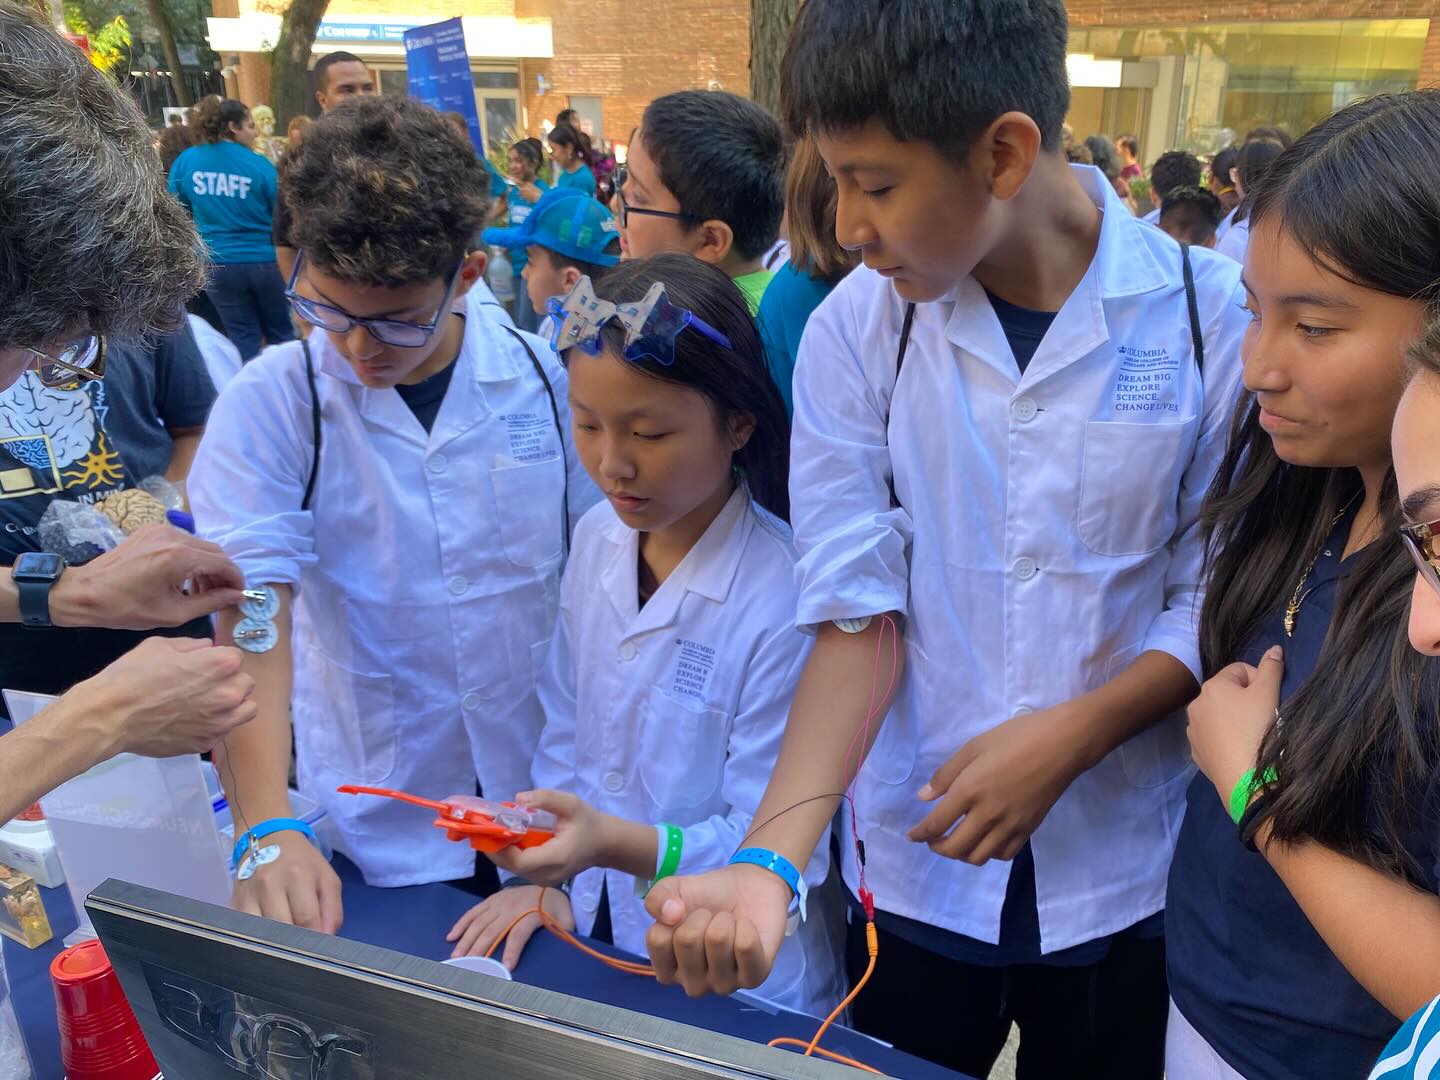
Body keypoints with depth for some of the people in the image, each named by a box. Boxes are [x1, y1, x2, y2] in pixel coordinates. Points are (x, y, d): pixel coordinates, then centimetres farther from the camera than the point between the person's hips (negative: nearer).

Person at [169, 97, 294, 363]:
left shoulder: (185, 162, 0)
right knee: (281, 334, 12)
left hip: (216, 264, 2)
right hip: (264, 261, -2)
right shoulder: (259, 165, -9)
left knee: (243, 337, 10)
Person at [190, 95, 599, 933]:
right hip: (379, 833, -1)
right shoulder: (270, 404, -12)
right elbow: (250, 613, -18)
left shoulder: (545, 382, -8)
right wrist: (266, 829, -29)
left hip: (553, 803, 2)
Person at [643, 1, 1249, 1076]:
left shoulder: (1206, 319, -12)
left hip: (1127, 874, 0)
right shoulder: (855, 330, -10)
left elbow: (1215, 601, -5)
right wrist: (770, 855, -22)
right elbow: (859, 614, -12)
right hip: (914, 870, 1)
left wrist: (1066, 737, -19)